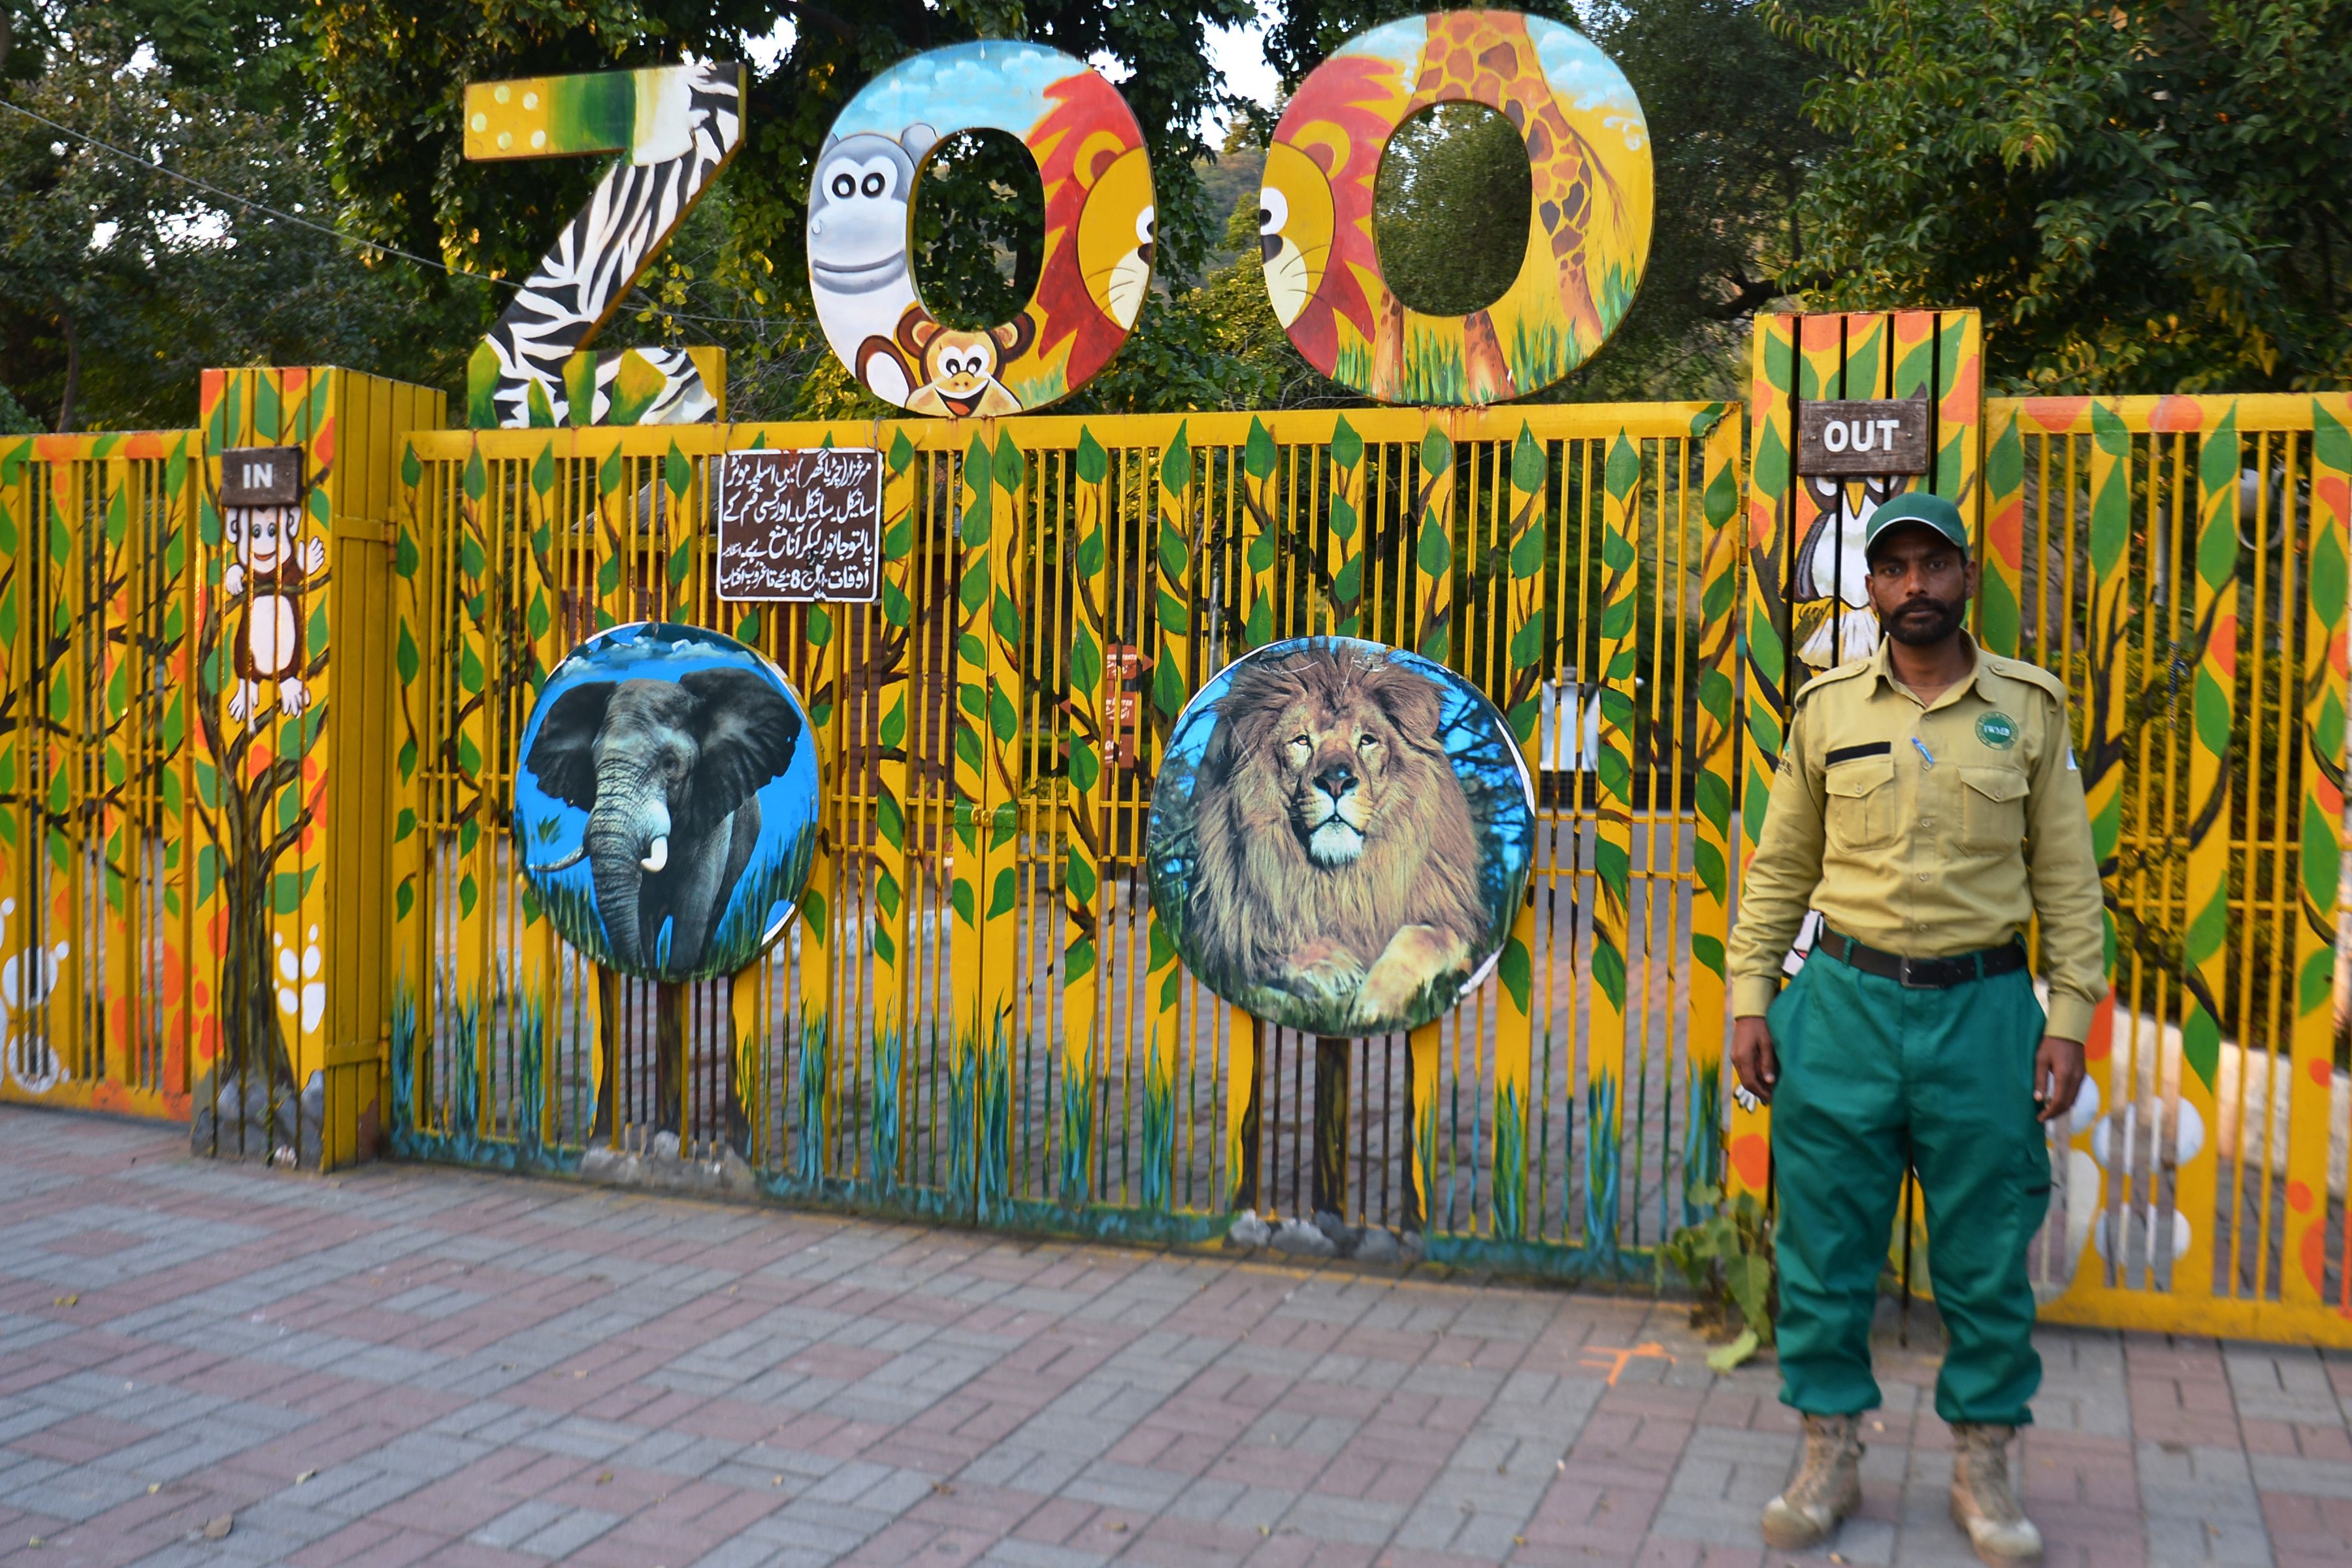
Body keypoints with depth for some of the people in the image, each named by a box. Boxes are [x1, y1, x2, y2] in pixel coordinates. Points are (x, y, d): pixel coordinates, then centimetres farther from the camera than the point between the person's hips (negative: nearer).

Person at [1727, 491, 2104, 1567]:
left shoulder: (2029, 706, 4)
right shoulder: (1827, 708, 4)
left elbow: (2066, 874, 5)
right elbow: (1780, 867, 7)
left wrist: (2071, 1015, -1)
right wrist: (1750, 999, 2)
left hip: (1982, 1008, 0)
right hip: (1844, 1003, 1)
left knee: (1986, 1255, 8)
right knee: (1825, 1245, 6)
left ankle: (1982, 1467, 26)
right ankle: (1830, 1457, 22)